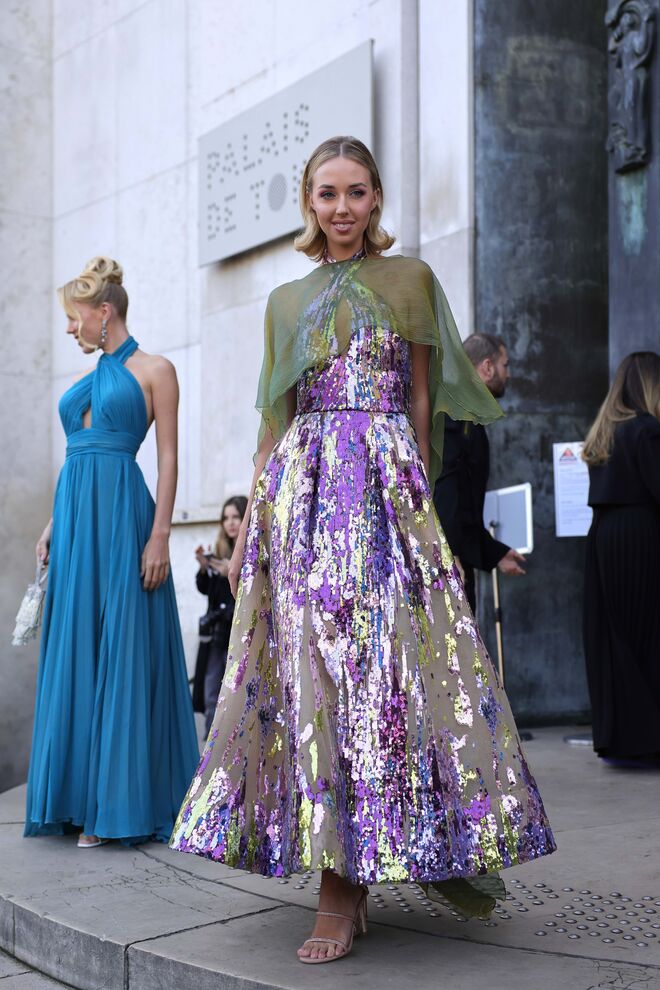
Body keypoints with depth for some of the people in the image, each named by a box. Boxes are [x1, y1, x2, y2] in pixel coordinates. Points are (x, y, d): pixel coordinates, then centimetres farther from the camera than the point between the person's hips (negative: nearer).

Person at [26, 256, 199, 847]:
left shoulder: (153, 370, 0)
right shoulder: (88, 379, 20)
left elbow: (168, 458, -6)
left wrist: (159, 536, -15)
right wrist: (53, 525, 13)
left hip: (121, 516, -7)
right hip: (75, 520, 7)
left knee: (122, 652, -5)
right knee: (75, 651, 7)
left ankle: (119, 804, 1)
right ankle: (79, 797, 14)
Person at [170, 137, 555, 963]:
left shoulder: (409, 280, 11)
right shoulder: (287, 300, 18)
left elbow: (421, 399, 8)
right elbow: (275, 421, 17)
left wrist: (420, 492, -2)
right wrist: (246, 529, 12)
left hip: (385, 489, -3)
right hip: (300, 491, 3)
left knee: (373, 660, -11)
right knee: (309, 664, -4)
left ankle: (345, 886, -7)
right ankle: (344, 881, 3)